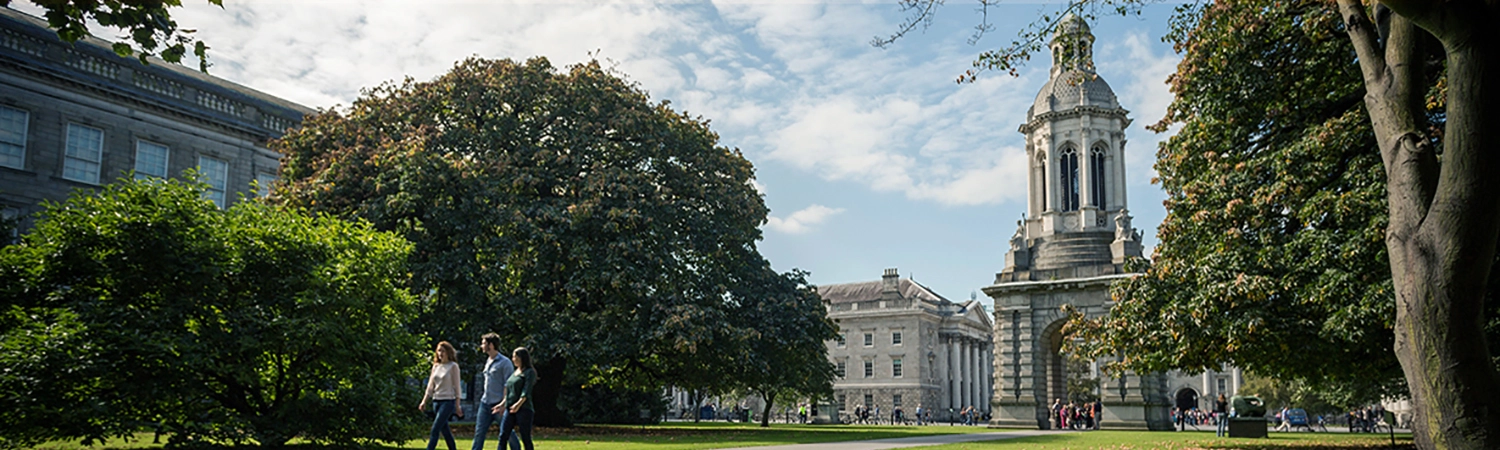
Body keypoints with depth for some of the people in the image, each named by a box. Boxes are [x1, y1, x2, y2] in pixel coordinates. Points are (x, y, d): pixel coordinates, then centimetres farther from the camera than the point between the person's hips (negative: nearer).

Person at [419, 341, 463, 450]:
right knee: (444, 430, 9)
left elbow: (456, 386, -6)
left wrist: (457, 405, -8)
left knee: (435, 430, -13)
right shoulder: (436, 366, 11)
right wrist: (424, 401, 6)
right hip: (436, 401, 6)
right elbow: (430, 386, 14)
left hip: (448, 401, -6)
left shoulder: (453, 366, -5)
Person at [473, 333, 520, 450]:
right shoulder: (488, 362, 14)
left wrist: (503, 404, -21)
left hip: (498, 405, -7)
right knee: (479, 432, 3)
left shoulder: (505, 362, -11)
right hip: (485, 403, 7)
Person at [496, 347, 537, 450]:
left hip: (524, 409, -7)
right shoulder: (514, 372, 18)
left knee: (525, 439, -3)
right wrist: (503, 404, 18)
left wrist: (518, 404, -27)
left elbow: (526, 391, -16)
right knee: (503, 436, -1)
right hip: (510, 410, 7)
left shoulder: (529, 372, -5)